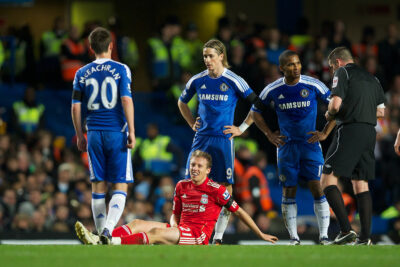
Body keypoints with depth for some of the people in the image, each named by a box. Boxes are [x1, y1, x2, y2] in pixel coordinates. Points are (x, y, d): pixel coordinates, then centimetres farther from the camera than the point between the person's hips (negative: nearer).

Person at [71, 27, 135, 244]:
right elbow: (126, 100, -10)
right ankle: (108, 229, -21)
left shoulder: (82, 73, 6)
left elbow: (75, 106, 5)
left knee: (98, 187, 9)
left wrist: (79, 136, 15)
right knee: (120, 187, -1)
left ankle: (101, 234, 10)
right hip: (117, 133, -3)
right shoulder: (121, 70, -3)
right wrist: (131, 132, -6)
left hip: (94, 134, 3)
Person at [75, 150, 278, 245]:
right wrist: (173, 226, -1)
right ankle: (100, 240, -37)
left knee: (156, 233, -31)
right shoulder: (182, 186, 16)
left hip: (199, 235, -7)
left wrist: (261, 234, 5)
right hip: (180, 230, 7)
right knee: (138, 224, -14)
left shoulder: (215, 190, -1)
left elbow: (239, 212, 4)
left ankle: (111, 244, -50)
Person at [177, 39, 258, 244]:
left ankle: (218, 238, 0)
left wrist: (242, 128, -3)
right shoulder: (198, 80, 6)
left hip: (223, 140, -3)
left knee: (225, 188, -4)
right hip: (201, 138, 3)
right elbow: (182, 102, 25)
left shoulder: (233, 81, -5)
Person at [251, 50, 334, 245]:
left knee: (318, 189, -10)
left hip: (310, 143, -2)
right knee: (288, 192, 2)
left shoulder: (313, 86, -8)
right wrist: (269, 134, 4)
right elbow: (255, 111, 13)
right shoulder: (273, 90, -3)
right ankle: (293, 237, 9)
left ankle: (324, 236, -5)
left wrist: (325, 133, -4)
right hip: (287, 146, 2)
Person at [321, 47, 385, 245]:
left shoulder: (343, 72, -1)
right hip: (370, 132, 8)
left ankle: (346, 230, -21)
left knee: (328, 180, -7)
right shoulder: (372, 79, 21)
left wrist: (329, 114, 8)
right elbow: (381, 111, 22)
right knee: (361, 185, 9)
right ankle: (365, 237, 2)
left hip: (350, 130, -7)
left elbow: (336, 104, -12)